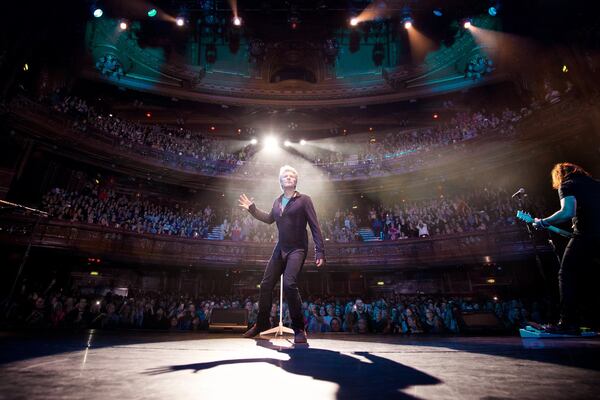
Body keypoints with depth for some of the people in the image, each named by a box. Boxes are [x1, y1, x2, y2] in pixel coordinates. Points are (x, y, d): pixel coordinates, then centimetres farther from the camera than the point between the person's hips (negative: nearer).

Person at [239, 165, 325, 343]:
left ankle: (299, 328, -7)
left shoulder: (304, 200, -6)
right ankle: (261, 324, 30)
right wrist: (252, 209, 22)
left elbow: (314, 226, -10)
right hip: (280, 249, 6)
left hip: (297, 249, -6)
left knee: (289, 284, -25)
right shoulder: (277, 201, 11)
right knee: (266, 284, 8)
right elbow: (269, 219, 29)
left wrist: (320, 252, -17)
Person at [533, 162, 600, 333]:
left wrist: (543, 223, -6)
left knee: (566, 276, 0)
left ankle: (569, 322, -3)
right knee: (586, 277, 17)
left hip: (585, 236, -7)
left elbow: (568, 212, -16)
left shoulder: (567, 185, 1)